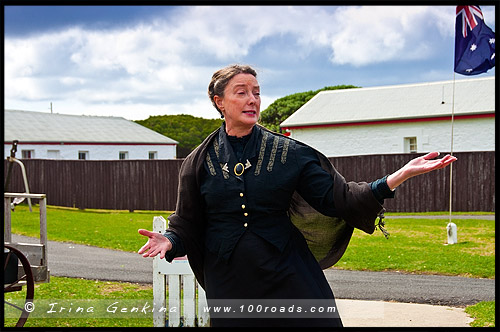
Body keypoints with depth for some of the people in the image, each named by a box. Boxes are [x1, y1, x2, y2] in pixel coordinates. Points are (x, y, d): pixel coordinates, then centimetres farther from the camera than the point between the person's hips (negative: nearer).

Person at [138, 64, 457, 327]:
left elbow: (336, 197, -5)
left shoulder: (287, 152, 0)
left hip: (287, 275, 0)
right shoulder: (200, 162, 1)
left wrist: (398, 177, -16)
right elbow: (187, 225, 5)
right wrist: (169, 242, -18)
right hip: (229, 284, 0)